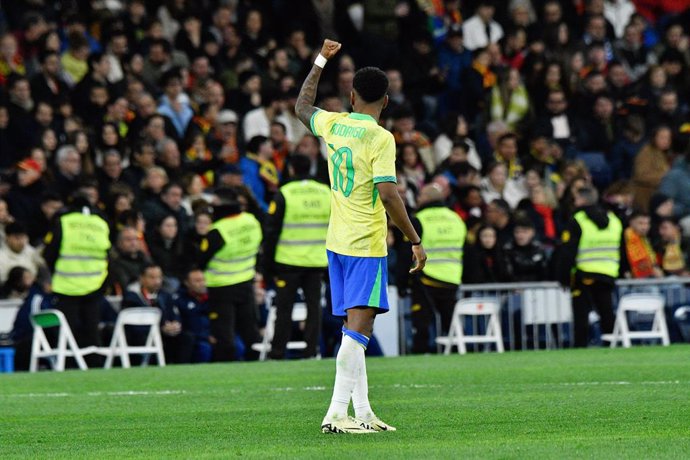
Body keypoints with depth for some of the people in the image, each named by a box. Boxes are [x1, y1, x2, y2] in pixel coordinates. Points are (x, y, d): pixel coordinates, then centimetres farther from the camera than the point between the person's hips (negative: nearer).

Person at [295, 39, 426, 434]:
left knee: (355, 329, 11)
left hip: (338, 242, 7)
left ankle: (362, 411, 12)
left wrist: (321, 60, 35)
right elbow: (388, 195, -20)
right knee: (359, 329, -11)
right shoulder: (380, 138, -13)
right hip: (367, 245, -7)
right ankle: (337, 413, -19)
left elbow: (302, 108, 28)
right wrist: (416, 241, -14)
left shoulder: (333, 125, 6)